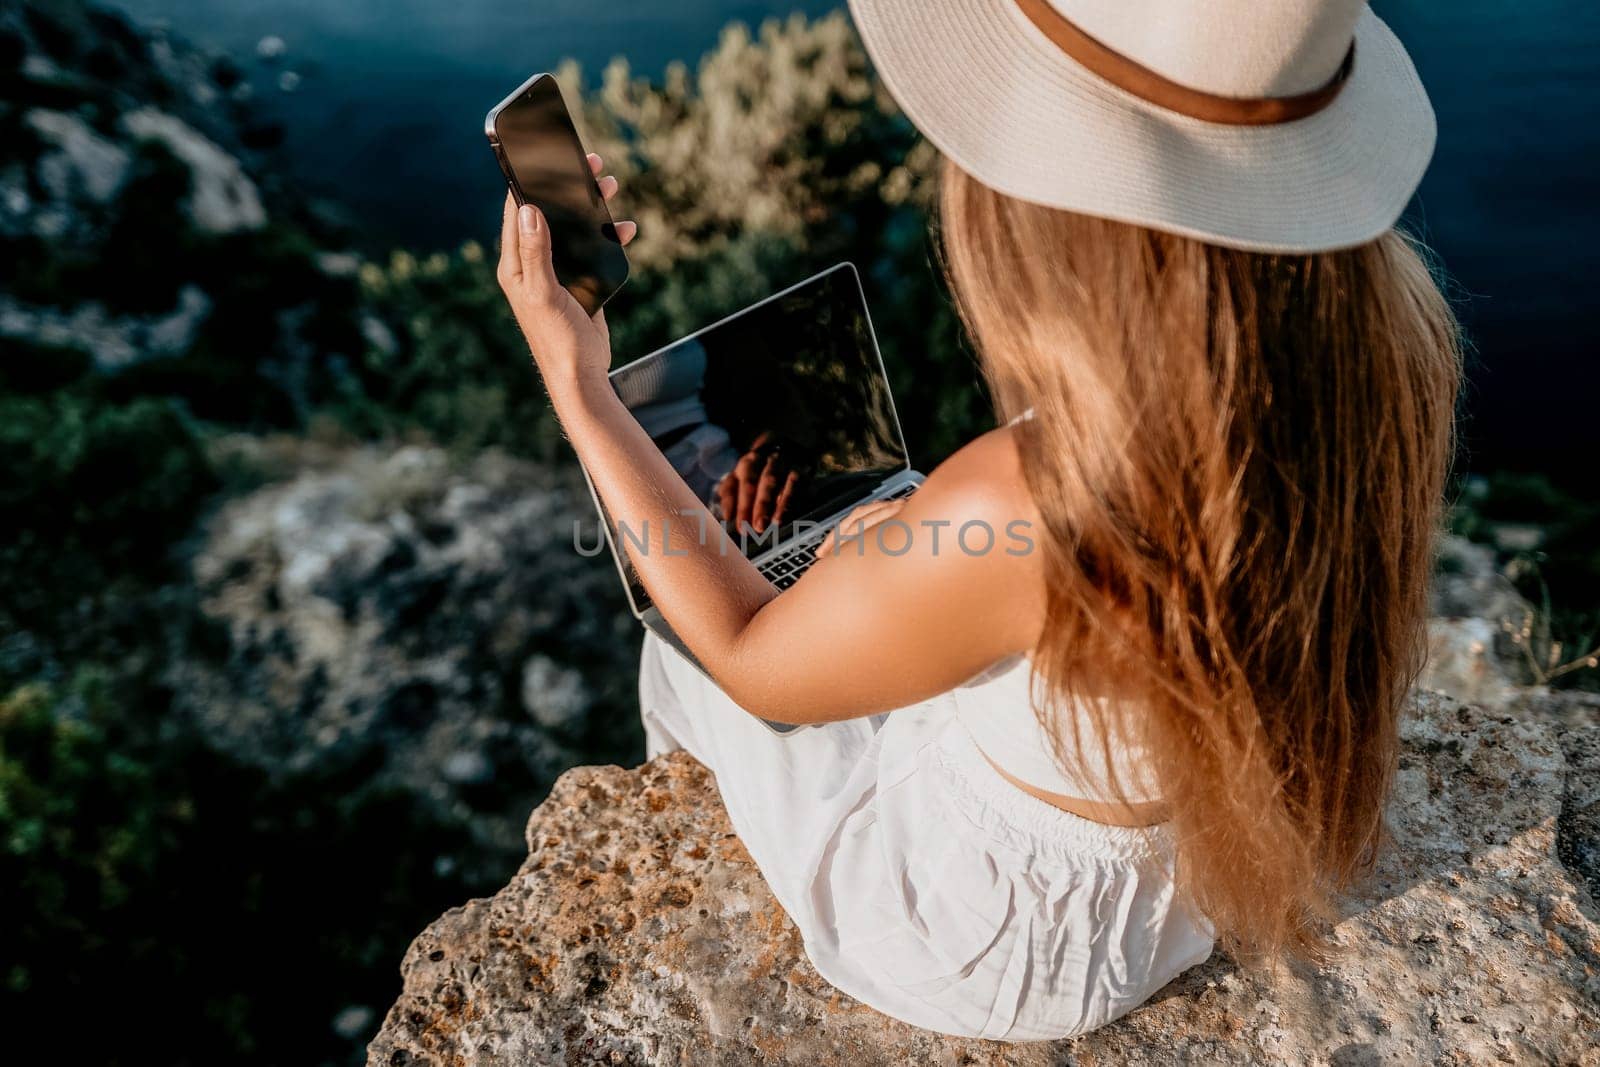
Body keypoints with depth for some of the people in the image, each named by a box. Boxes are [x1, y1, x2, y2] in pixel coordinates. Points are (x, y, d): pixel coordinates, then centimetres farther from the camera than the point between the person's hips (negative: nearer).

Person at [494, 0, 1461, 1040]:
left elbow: (753, 662, -23)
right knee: (863, 546, 27)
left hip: (1002, 953, -5)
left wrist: (578, 386, -18)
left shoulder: (1016, 510, -45)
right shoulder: (1394, 336, -25)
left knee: (687, 652, 21)